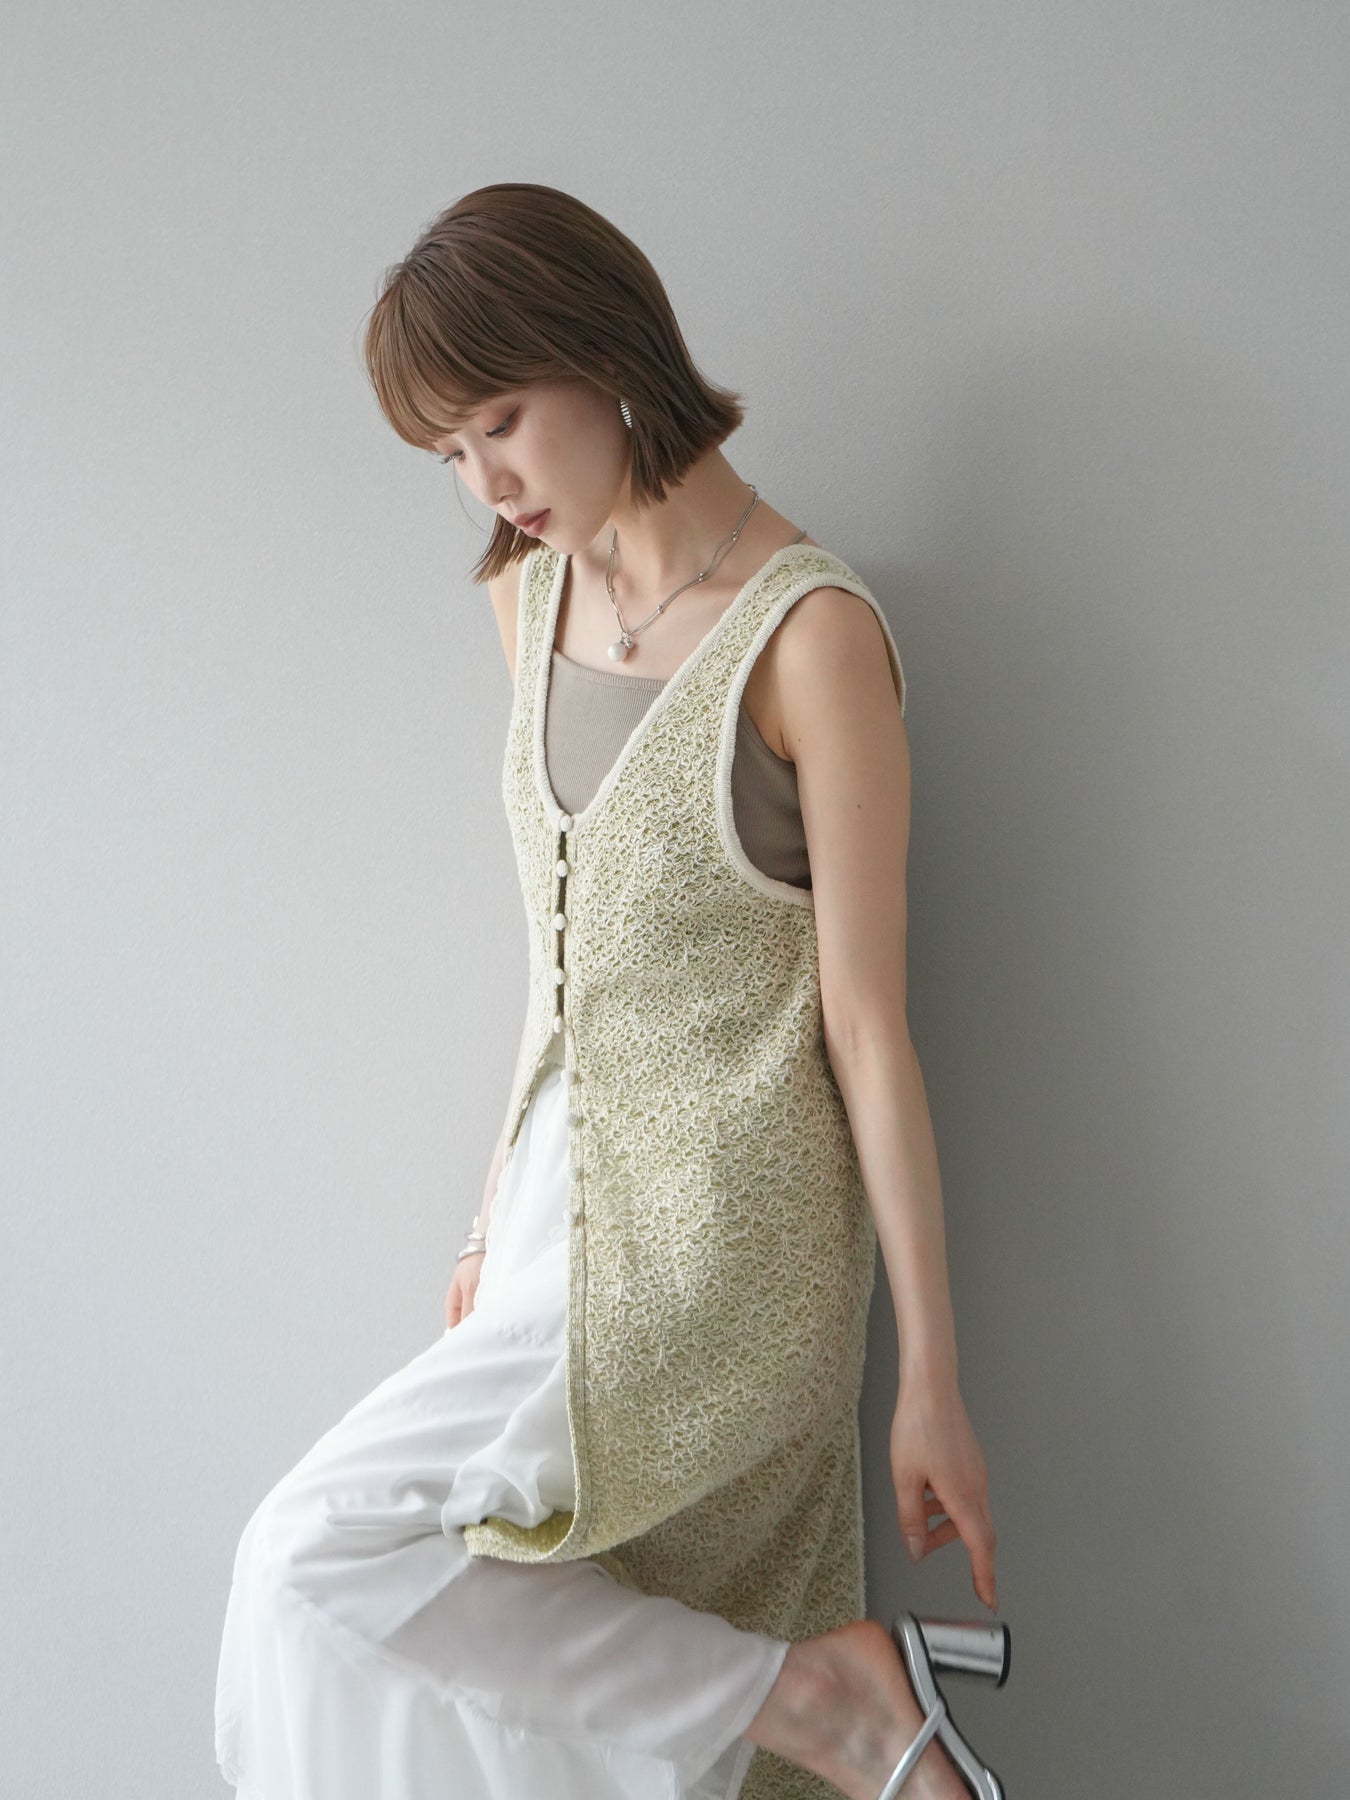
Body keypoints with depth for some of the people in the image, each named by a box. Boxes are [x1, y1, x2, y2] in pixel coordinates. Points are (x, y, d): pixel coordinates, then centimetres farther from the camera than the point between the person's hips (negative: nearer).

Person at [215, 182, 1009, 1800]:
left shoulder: (810, 634, -15)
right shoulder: (532, 597, 7)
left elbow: (867, 1022, -14)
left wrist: (931, 1383, -10)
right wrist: (497, 1226, 17)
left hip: (715, 1238, -7)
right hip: (566, 1197, 7)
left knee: (319, 1559, -14)